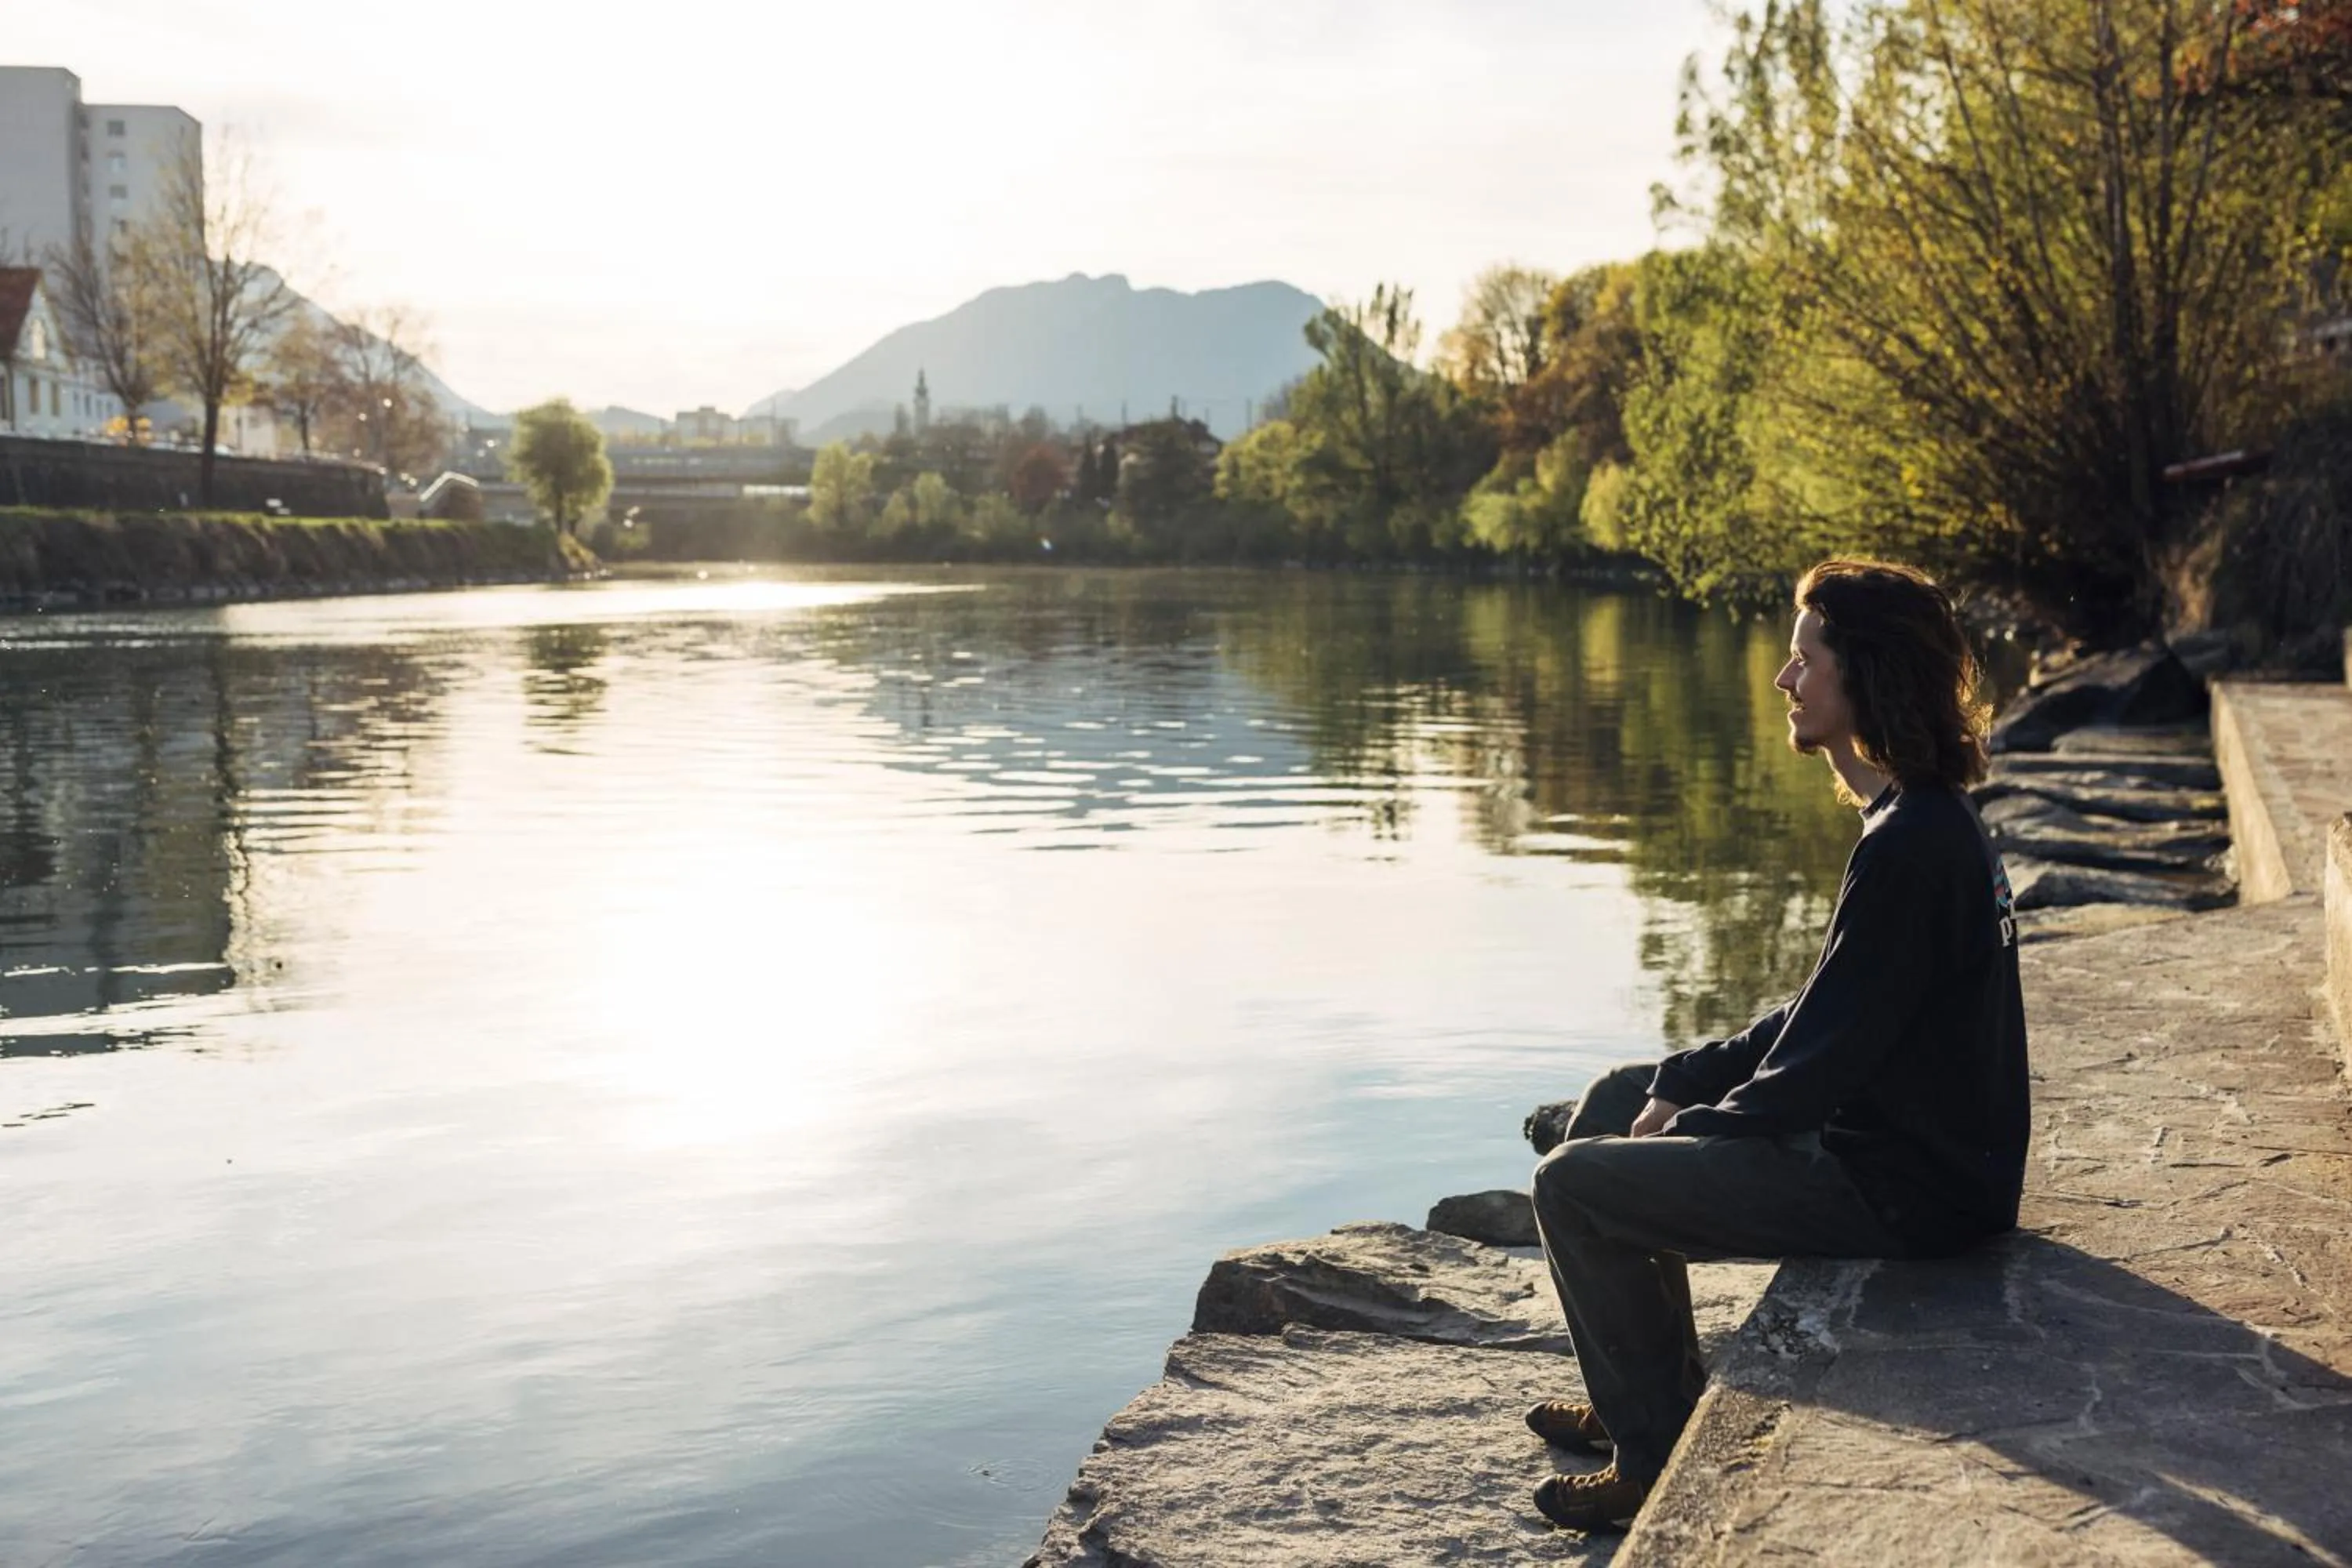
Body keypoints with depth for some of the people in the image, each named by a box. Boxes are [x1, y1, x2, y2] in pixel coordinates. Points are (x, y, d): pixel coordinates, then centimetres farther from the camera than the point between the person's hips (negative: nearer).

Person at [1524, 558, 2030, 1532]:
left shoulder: (1909, 846, -25)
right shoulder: (1926, 820, 8)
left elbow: (1822, 1063, -24)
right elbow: (1824, 1017, 13)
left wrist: (1689, 1127, -8)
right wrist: (1683, 1084, 5)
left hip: (1904, 1187, -10)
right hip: (1911, 1139, 10)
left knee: (1573, 1185, -8)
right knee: (1616, 1100, 20)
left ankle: (1657, 1453, 6)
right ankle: (1656, 1392, 30)